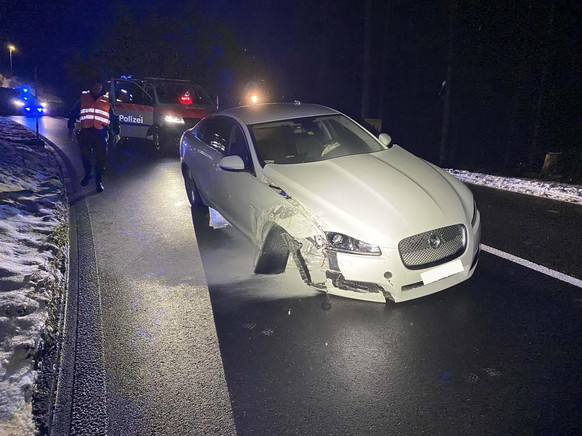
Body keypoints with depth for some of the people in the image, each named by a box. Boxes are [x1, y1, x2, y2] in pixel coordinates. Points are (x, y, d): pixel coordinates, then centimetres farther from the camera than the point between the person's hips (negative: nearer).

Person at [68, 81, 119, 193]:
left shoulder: (107, 101, 11)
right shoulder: (83, 98, 9)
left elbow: (114, 118, 13)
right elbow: (73, 114, 12)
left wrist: (116, 133, 6)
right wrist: (71, 128, 4)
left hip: (101, 134, -1)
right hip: (85, 133, 1)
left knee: (101, 158, -5)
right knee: (85, 156, 9)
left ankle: (99, 180, 5)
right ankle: (87, 174, 32)